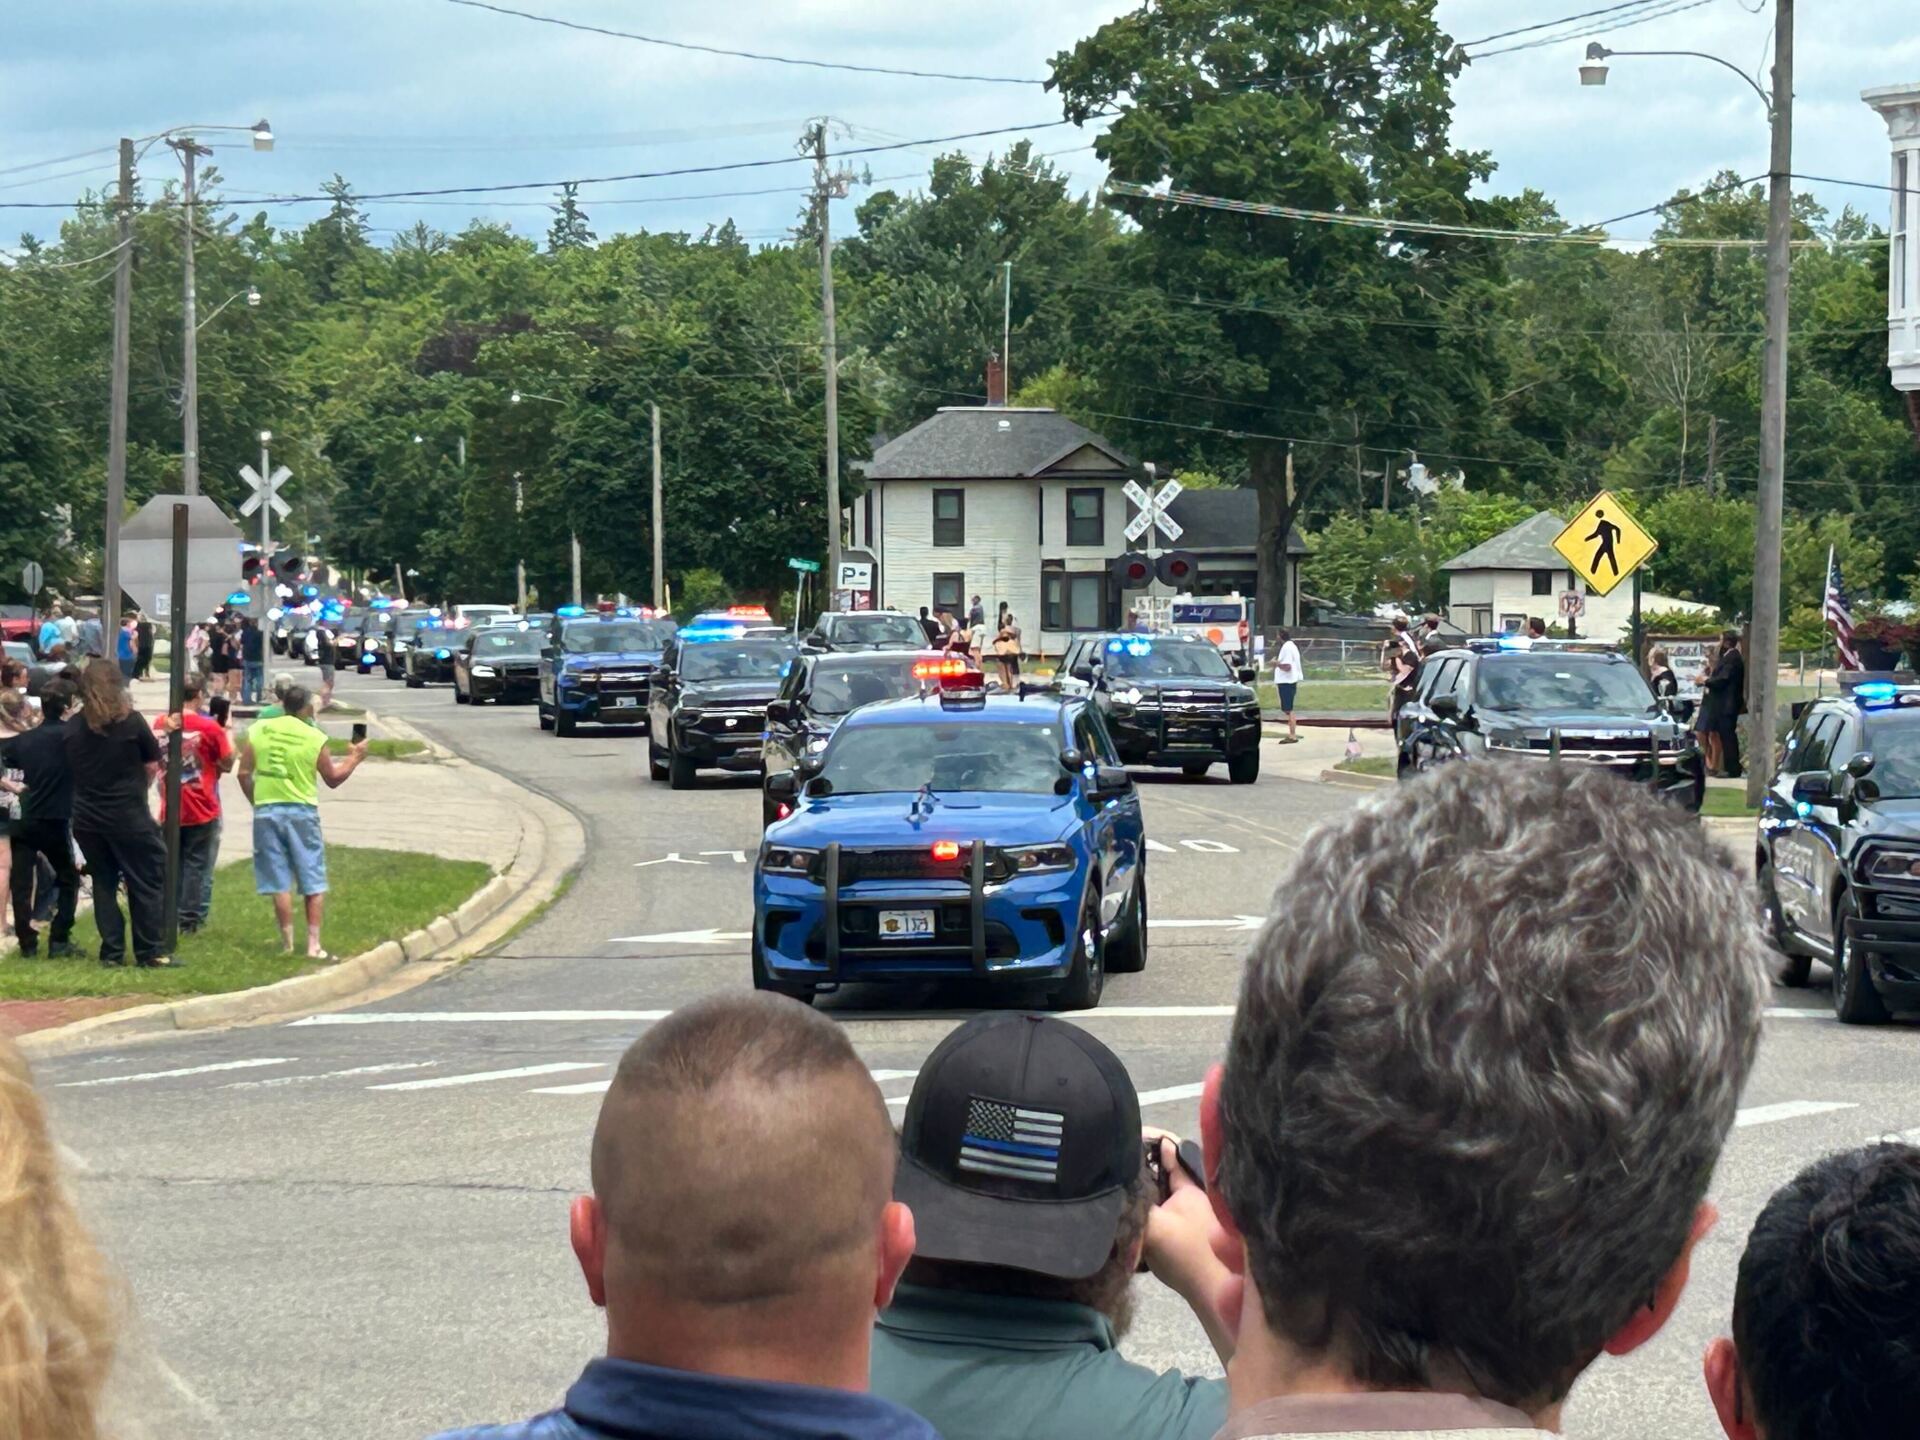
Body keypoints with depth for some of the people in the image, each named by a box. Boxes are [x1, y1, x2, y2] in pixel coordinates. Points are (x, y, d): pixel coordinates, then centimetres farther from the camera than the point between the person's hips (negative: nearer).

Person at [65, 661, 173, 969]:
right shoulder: (130, 722, -8)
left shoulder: (74, 728, 1)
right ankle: (151, 952, 3)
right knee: (147, 882, 4)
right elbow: (152, 767, 1)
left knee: (103, 883, 13)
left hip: (87, 819, 4)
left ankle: (112, 952, 11)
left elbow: (74, 770, 9)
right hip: (129, 817, -4)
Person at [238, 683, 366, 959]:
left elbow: (244, 774, 1)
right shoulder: (315, 738, -4)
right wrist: (354, 758, 22)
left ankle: (287, 941, 7)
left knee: (279, 882, 6)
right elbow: (333, 779, 7)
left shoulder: (257, 731, 0)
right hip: (302, 811, -2)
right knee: (314, 882, 7)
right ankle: (314, 944, 3)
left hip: (267, 810, 2)